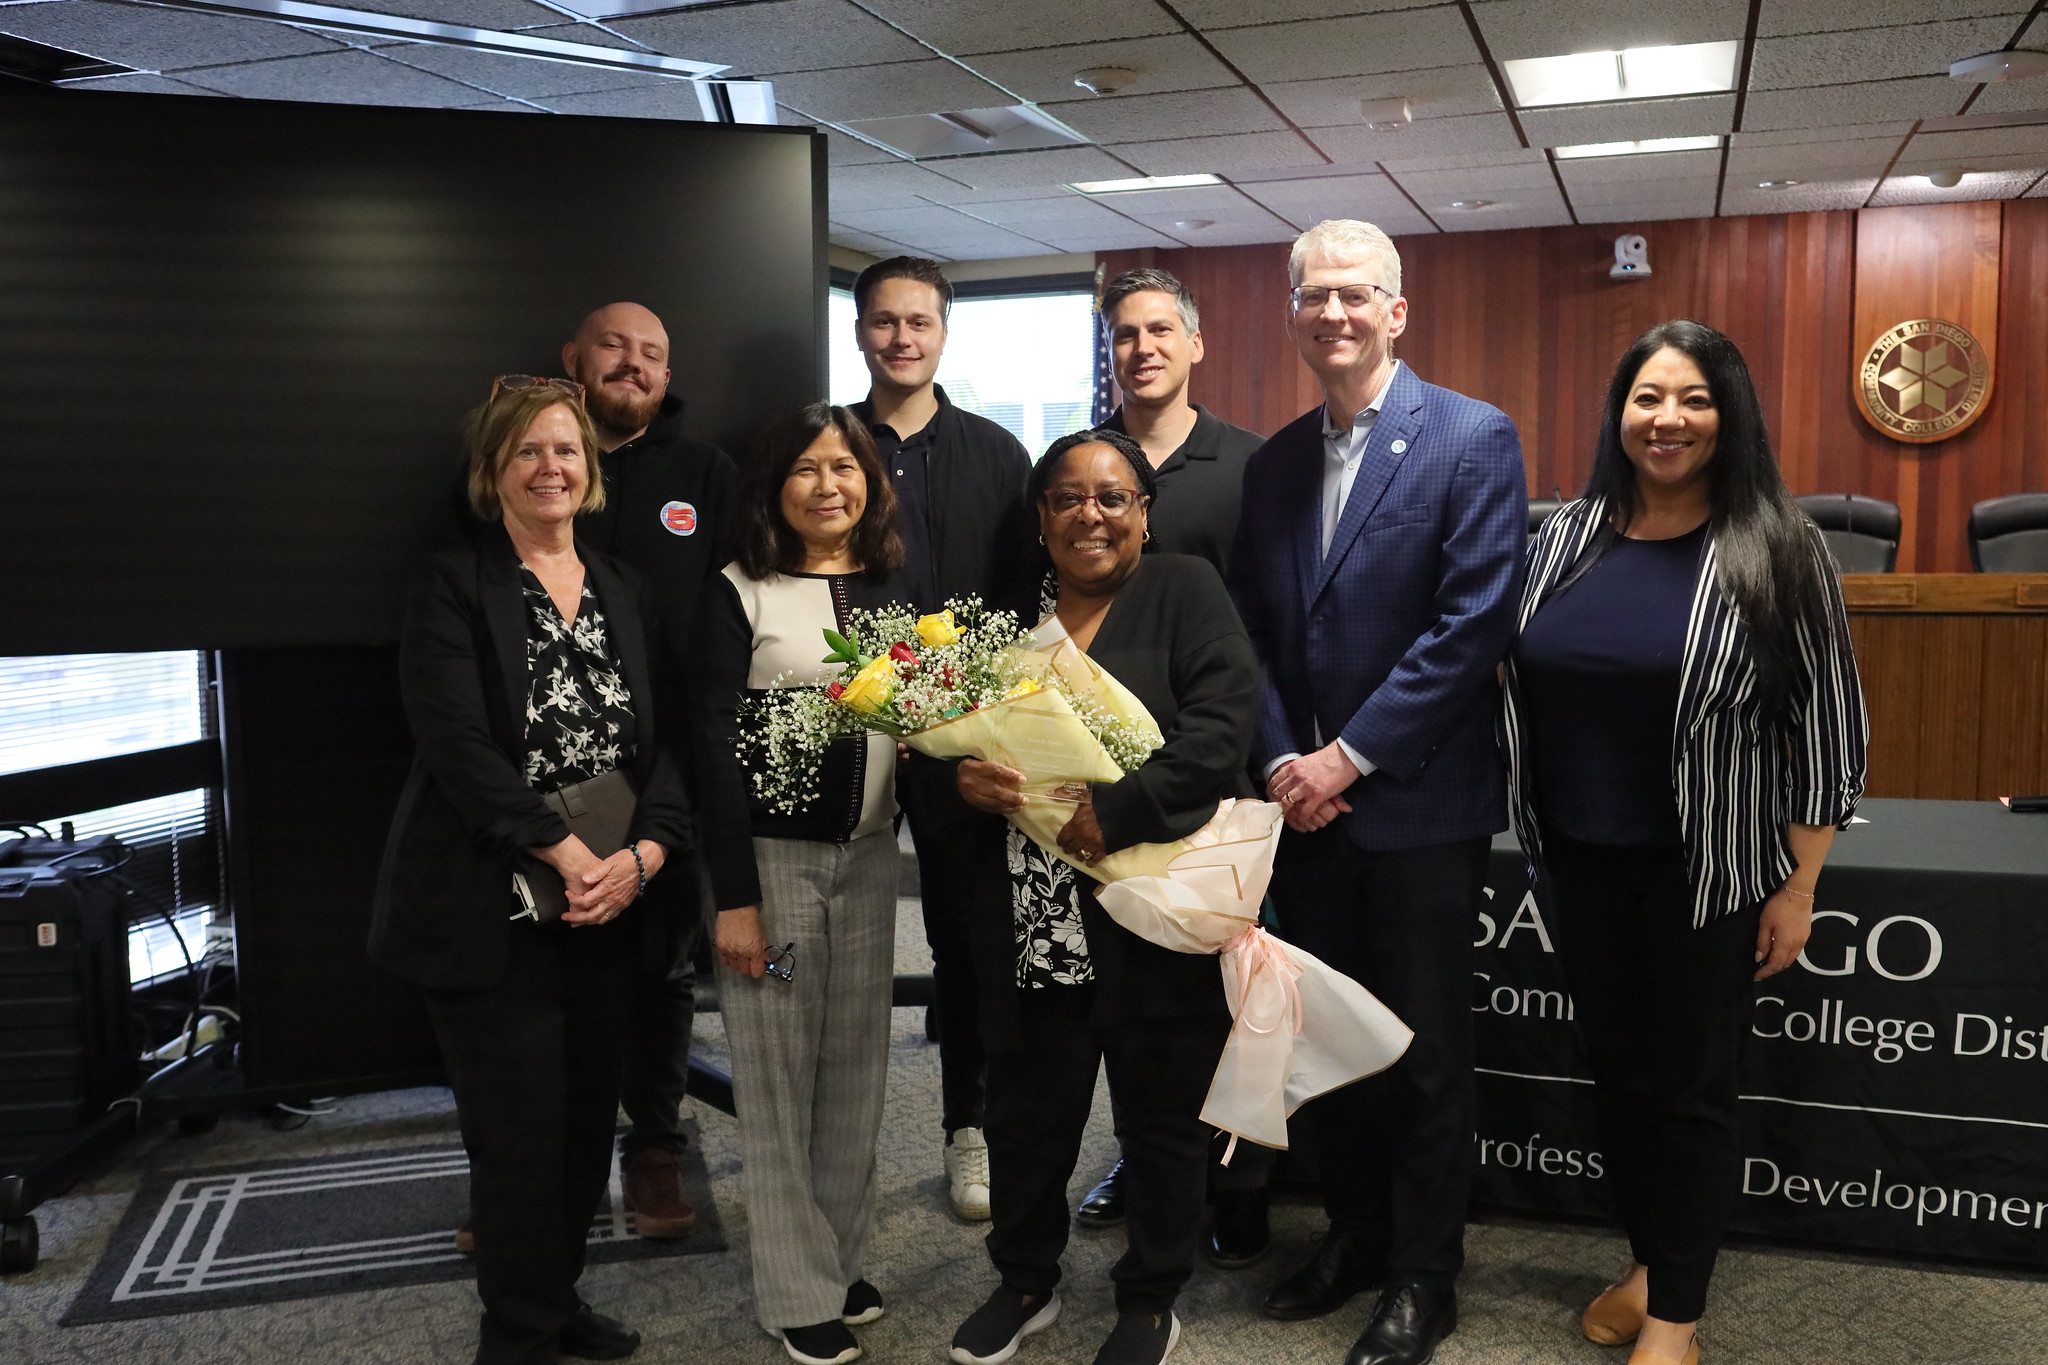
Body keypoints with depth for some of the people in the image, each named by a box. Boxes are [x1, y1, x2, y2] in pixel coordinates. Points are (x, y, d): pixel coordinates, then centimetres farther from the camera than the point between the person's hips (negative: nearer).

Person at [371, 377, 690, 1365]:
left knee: (589, 1111, 11)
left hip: (606, 901, 5)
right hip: (490, 904, -5)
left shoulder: (625, 592, 11)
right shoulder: (454, 588, -4)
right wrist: (567, 854, -18)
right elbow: (458, 744, -15)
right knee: (520, 1123, 1)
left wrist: (644, 853, -10)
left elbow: (665, 740, 6)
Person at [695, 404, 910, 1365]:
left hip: (868, 855, 4)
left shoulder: (894, 589, 7)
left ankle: (841, 1258, 28)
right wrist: (733, 896, -12)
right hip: (772, 855, -4)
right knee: (778, 1071, 5)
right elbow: (718, 750, -9)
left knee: (857, 1065, 11)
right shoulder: (739, 596, -6)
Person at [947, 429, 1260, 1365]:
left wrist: (1119, 809, -23)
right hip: (1032, 923, 4)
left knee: (1161, 1113, 10)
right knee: (1027, 1108, 14)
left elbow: (1222, 721, -14)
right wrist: (962, 777, -13)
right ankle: (1025, 1281, 37)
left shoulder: (1185, 591, -2)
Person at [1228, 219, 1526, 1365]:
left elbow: (1472, 625, -16)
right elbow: (1252, 631, 8)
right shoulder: (1275, 463, 10)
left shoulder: (1473, 440, -8)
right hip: (1305, 802, 5)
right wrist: (1282, 762, -6)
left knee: (1427, 1051, 8)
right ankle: (1355, 1231, 35)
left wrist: (1351, 757, -17)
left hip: (1419, 806, -5)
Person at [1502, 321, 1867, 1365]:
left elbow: (1823, 726, -6)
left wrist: (1797, 889, -7)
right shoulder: (1567, 536, 2)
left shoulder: (1774, 549, -8)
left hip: (1709, 875, -4)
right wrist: (1537, 829, 9)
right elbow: (1516, 680, 12)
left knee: (1689, 1088, 8)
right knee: (1615, 1069, 16)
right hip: (1581, 865, 4)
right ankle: (1646, 1260, 37)